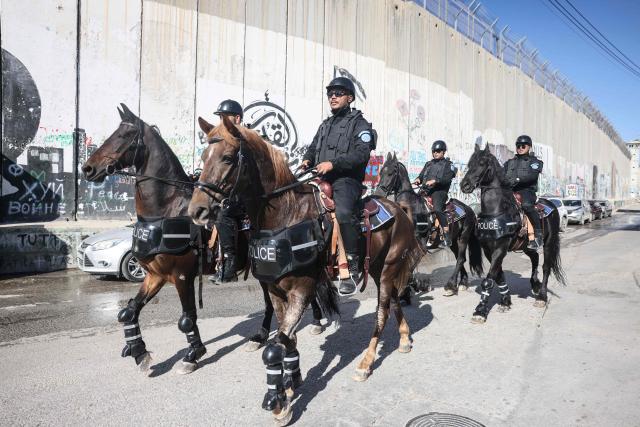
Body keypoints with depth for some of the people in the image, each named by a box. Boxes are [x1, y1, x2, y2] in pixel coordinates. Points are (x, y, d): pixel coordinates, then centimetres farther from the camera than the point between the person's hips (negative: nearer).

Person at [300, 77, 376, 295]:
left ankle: (352, 268, -22)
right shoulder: (325, 125, 27)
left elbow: (362, 154, -11)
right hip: (321, 179, 8)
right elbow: (313, 147, 28)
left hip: (346, 180, -7)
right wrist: (307, 160, 3)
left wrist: (333, 163, -21)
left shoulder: (359, 124, 4)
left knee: (343, 213, -31)